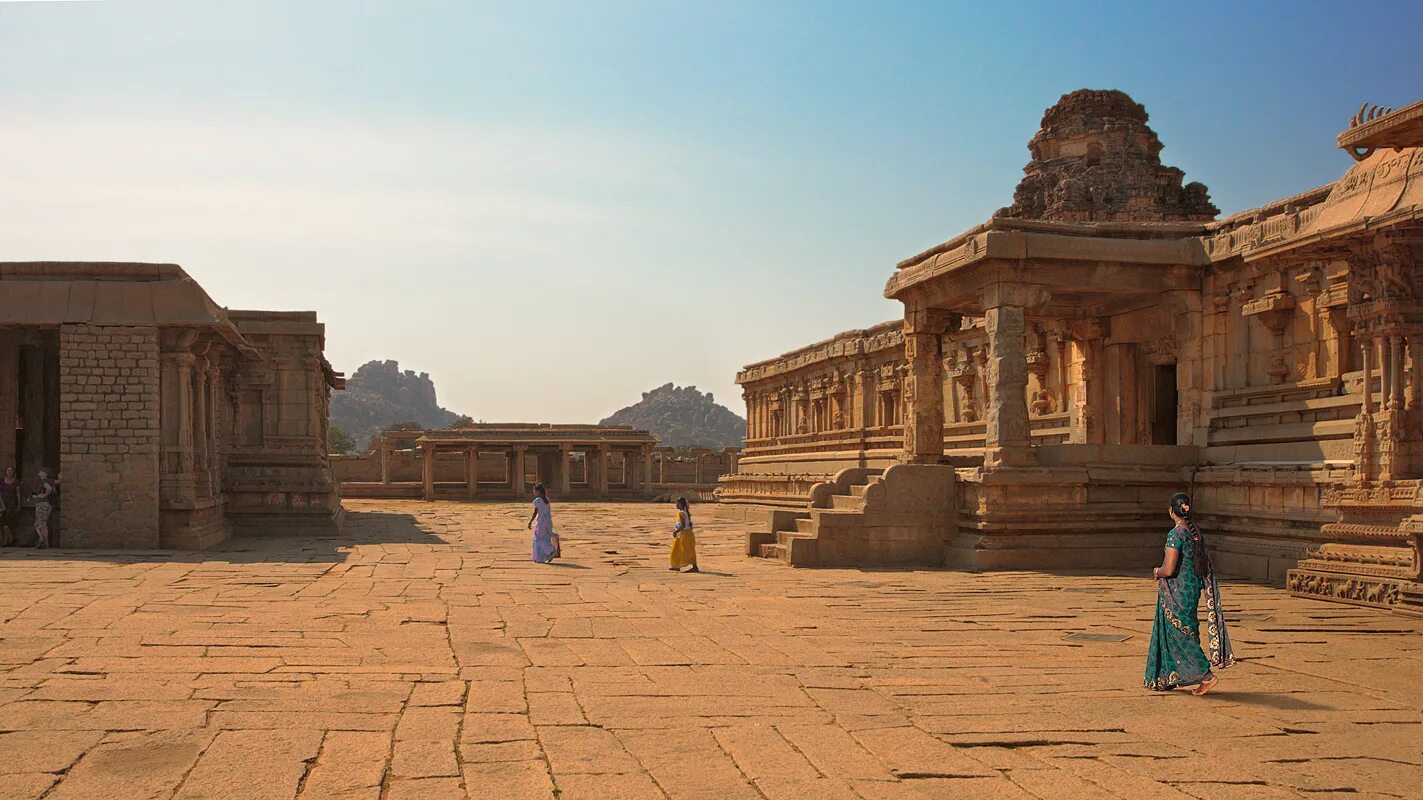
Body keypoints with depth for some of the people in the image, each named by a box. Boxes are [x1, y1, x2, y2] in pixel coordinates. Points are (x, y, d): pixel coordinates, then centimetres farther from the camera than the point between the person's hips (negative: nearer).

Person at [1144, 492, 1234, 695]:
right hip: (1193, 587, 9)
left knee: (1181, 634, 0)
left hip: (1177, 592, -9)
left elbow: (1169, 570, -23)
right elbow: (1203, 564, 14)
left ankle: (1207, 676, -2)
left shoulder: (1176, 534, -19)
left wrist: (1157, 572, -1)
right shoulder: (1196, 532, 6)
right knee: (1169, 634, 17)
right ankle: (1168, 678, 23)